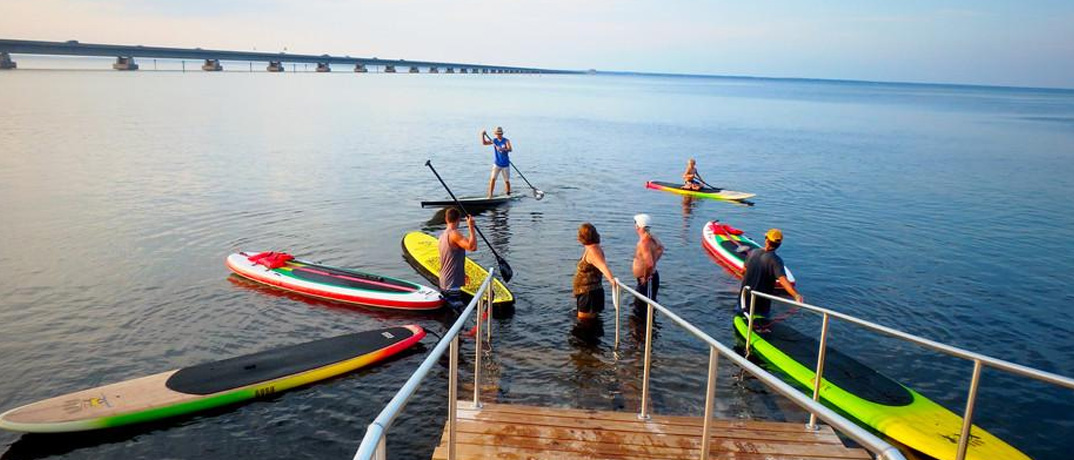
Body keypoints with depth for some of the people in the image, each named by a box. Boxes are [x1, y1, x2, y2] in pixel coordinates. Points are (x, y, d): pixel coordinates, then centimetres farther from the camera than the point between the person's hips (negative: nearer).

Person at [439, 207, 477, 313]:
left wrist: (461, 274, 35)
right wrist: (471, 227, -22)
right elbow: (472, 247, -30)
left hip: (444, 284, 10)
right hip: (452, 286, -10)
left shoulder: (442, 235, 13)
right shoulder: (454, 234, -17)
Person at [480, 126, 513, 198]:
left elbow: (510, 149, -23)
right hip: (496, 164, 1)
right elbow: (484, 143, 2)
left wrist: (502, 149, -40)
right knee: (493, 178, -14)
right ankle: (490, 195, -13)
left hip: (505, 165, -1)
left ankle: (508, 194, 24)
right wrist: (483, 135, -12)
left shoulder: (506, 141, -6)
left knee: (507, 181, 6)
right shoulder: (494, 141, 3)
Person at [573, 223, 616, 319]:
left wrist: (611, 279, -57)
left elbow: (603, 266, -41)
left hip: (589, 293, -10)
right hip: (587, 292, 10)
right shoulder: (592, 248, 7)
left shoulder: (592, 251, -24)